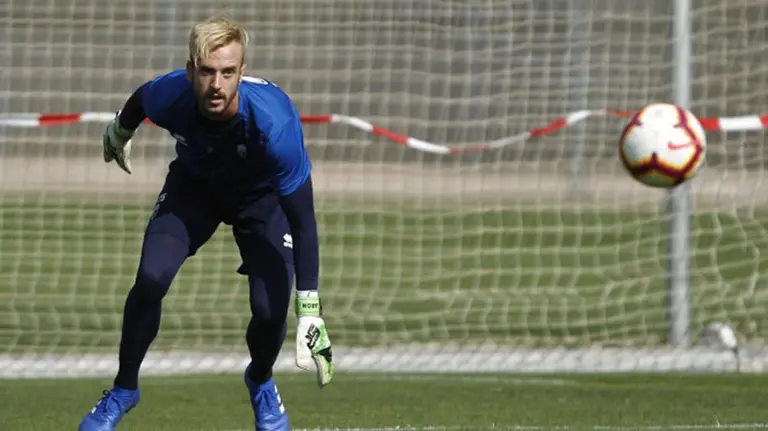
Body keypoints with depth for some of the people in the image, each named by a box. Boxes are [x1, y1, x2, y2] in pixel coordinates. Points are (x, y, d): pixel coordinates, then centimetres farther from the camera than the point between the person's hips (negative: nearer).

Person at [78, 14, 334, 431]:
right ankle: (124, 389, 5)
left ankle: (260, 382, 22)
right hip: (193, 185, 2)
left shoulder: (274, 122, -42)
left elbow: (302, 219, -37)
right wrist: (118, 134, 19)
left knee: (270, 309, -15)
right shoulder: (168, 96, -34)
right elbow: (138, 101, -5)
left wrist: (309, 311, -40)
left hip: (262, 195, -2)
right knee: (151, 278, -19)